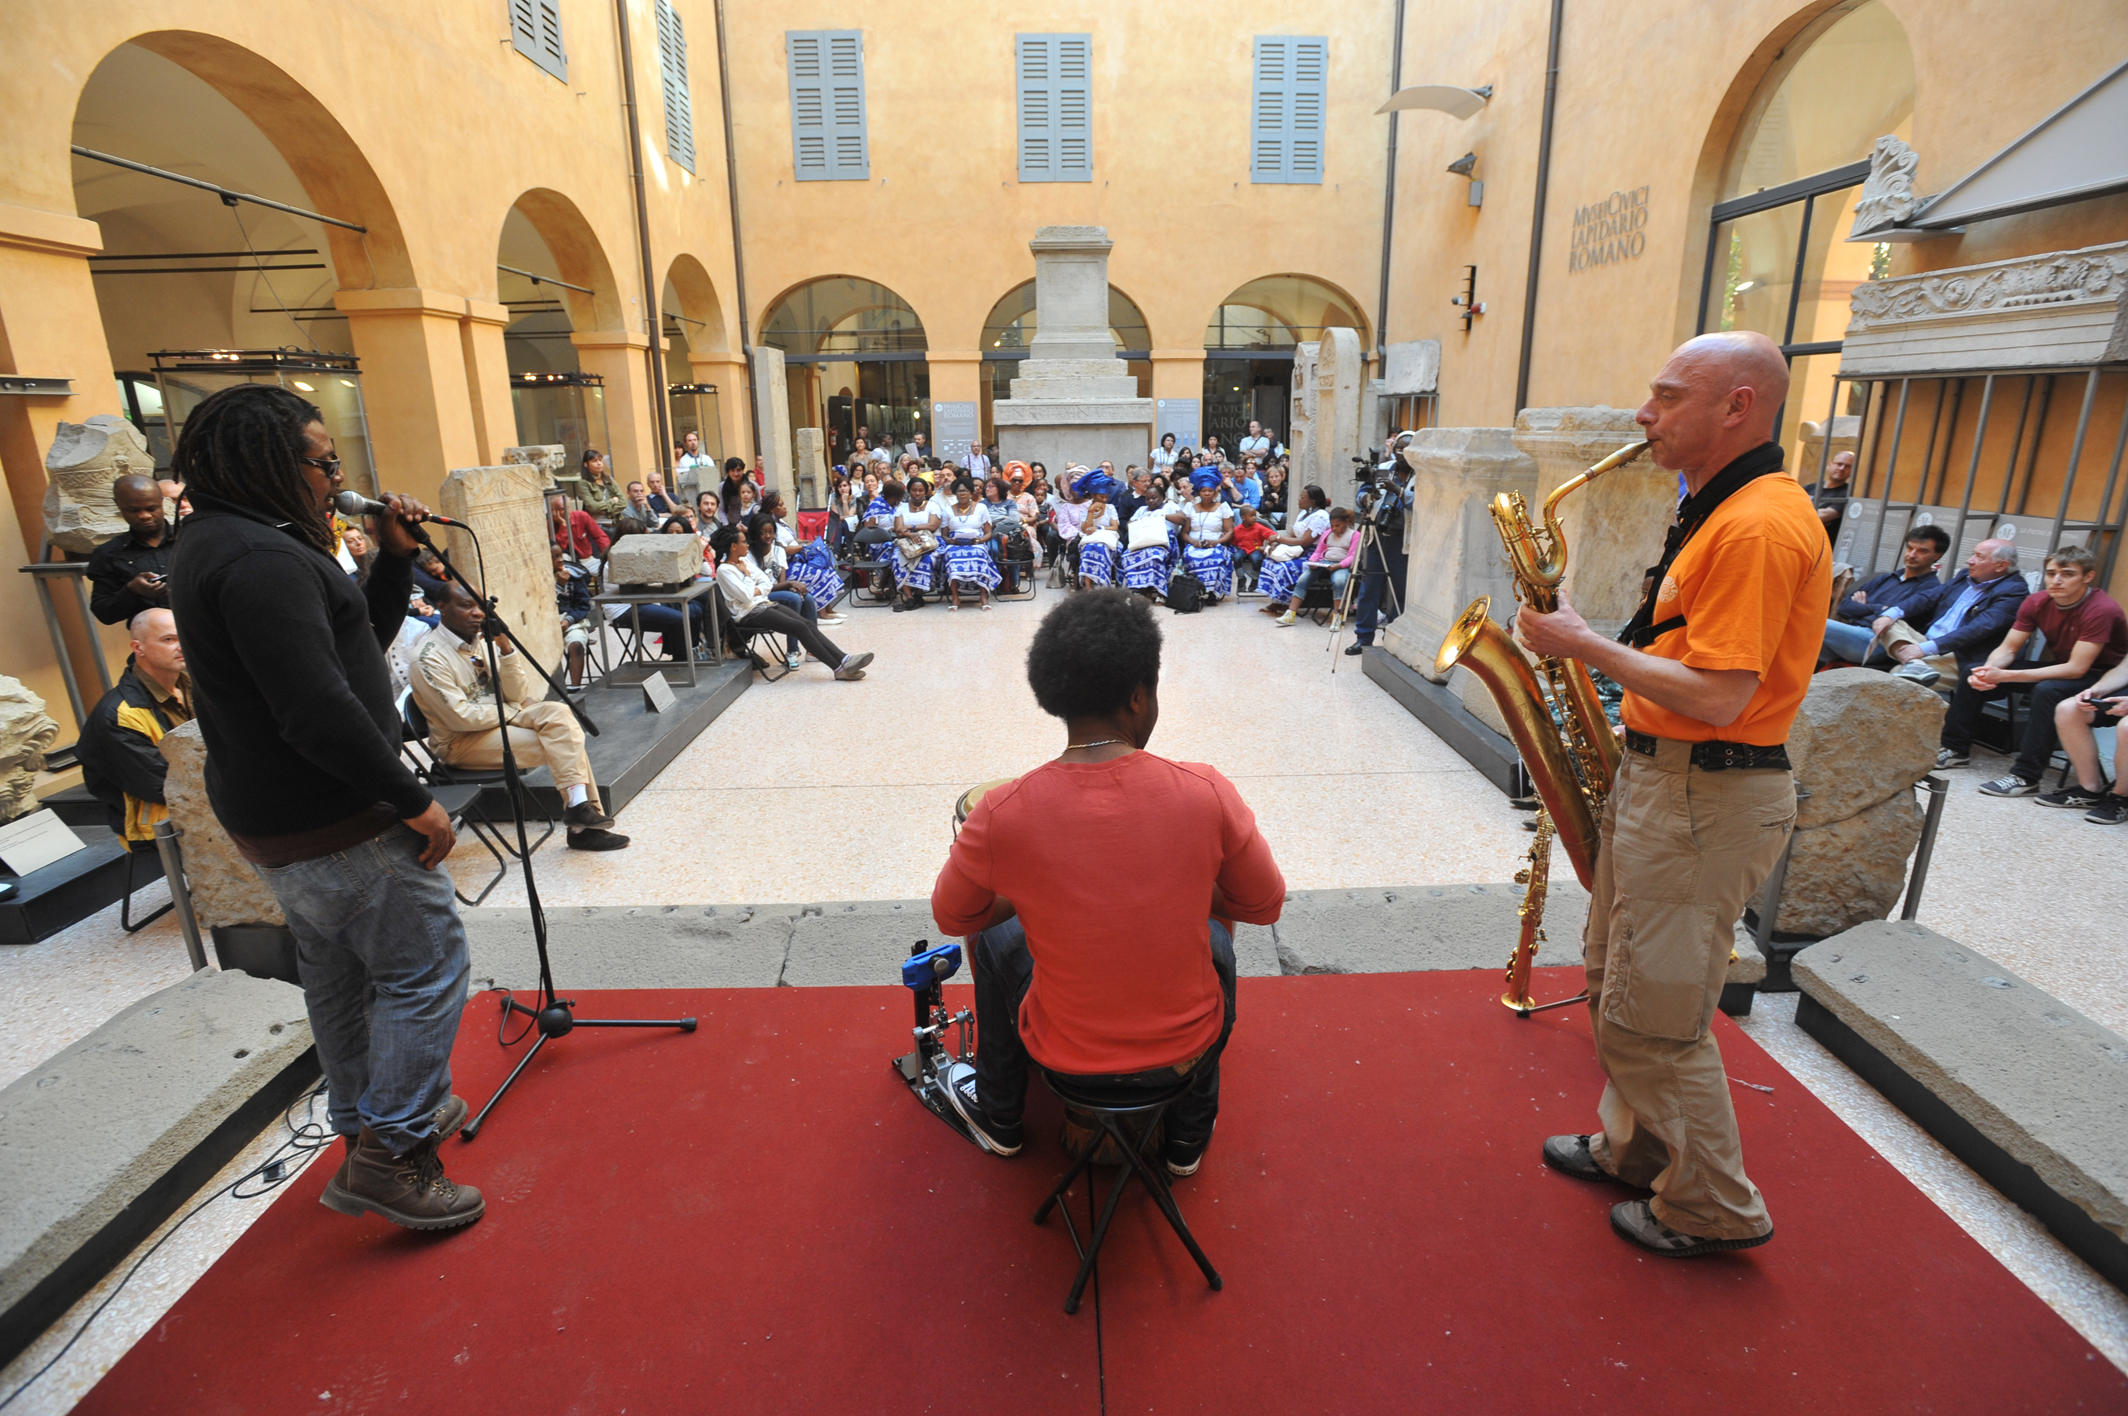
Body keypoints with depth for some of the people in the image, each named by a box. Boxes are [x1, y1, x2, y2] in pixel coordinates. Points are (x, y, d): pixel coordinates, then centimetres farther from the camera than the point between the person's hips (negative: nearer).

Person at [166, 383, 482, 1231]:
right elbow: (319, 710, -28)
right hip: (334, 821, -11)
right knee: (427, 968, -1)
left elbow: (363, 641, 16)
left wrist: (396, 558, 4)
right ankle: (388, 1158, 7)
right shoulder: (260, 558, -21)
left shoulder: (223, 543, 14)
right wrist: (414, 800, -22)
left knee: (343, 977, 22)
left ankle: (370, 1124, 38)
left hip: (275, 816, 11)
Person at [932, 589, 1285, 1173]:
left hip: (1067, 1054, 0)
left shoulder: (1003, 813, -22)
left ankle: (999, 1118, 48)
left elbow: (952, 917, -3)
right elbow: (1265, 906, -5)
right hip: (1186, 1049, 1)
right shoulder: (1205, 792, -21)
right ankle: (1189, 1135, 46)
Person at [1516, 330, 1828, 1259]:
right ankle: (1635, 1149, 39)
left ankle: (1713, 1211, 23)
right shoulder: (1723, 511, 14)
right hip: (1661, 776, 11)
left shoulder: (1757, 526, -21)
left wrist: (1585, 646, -19)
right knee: (1616, 983, 21)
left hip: (1706, 797, -11)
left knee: (1653, 1018, 2)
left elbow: (1718, 698, -27)